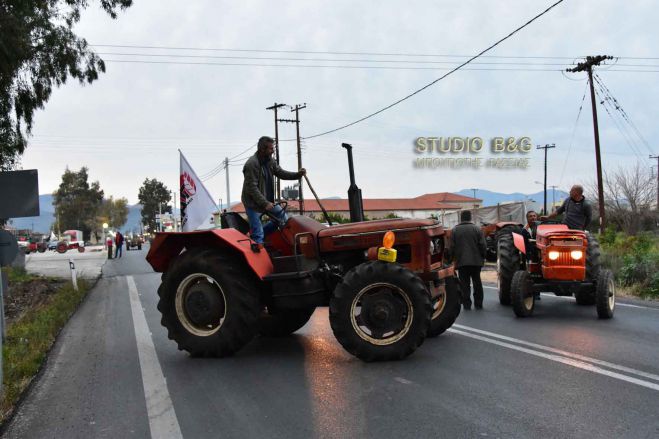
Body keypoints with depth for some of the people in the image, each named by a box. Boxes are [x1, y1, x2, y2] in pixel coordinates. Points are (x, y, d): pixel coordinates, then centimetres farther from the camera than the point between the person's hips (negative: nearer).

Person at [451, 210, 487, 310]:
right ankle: (478, 304, 15)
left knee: (464, 284, 3)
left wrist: (454, 258, 11)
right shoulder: (476, 229, -1)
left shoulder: (455, 230, 0)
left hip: (461, 261, -1)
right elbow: (483, 246, -3)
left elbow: (452, 247, -1)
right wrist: (483, 257, 10)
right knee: (477, 283, 12)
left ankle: (466, 304, 1)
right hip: (476, 261, 1)